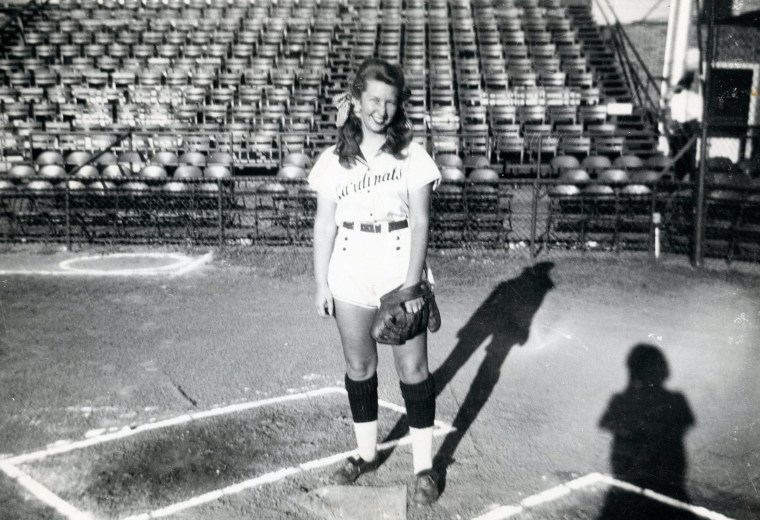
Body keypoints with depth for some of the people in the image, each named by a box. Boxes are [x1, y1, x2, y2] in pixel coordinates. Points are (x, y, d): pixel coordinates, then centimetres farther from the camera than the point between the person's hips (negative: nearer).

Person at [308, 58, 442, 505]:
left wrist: (412, 282, -15)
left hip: (399, 268, -2)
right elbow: (325, 224, 4)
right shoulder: (335, 159, 2)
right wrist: (322, 283, 1)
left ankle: (425, 464, 18)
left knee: (412, 366, 3)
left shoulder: (412, 154, -3)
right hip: (350, 272, 2)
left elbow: (420, 221, -7)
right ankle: (367, 453, 32)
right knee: (359, 365, 13)